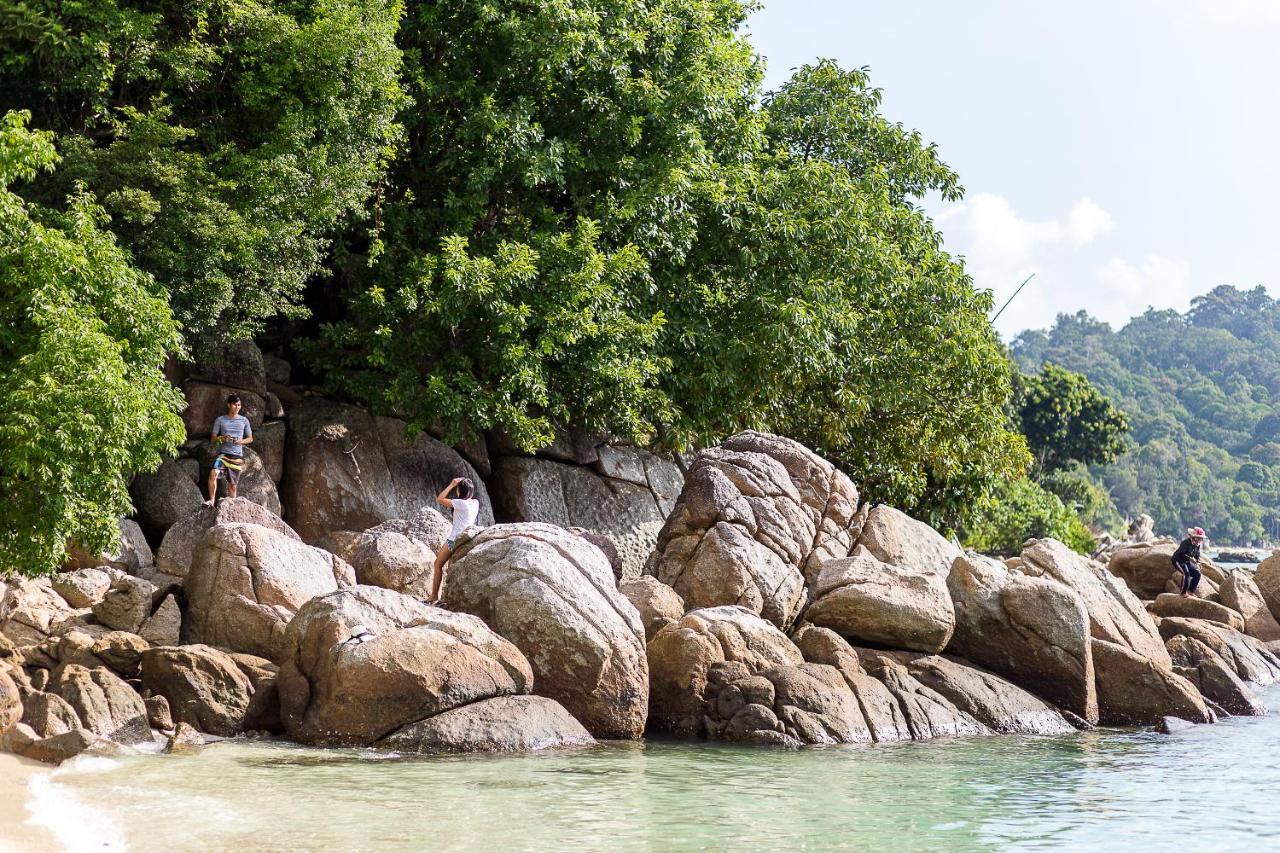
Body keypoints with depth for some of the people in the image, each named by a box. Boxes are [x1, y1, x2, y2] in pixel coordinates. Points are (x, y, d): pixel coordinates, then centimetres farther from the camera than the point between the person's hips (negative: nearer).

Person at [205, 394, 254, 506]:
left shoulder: (244, 421, 8)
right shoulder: (220, 420, 5)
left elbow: (250, 439, 13)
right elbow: (213, 438, 7)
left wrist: (241, 441, -8)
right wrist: (221, 439, -14)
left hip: (237, 456, 1)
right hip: (223, 454, -1)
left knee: (232, 485, 5)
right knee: (213, 473, -27)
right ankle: (211, 500, -22)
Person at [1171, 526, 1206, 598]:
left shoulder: (1197, 545, 0)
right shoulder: (1186, 542, -25)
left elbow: (1197, 556, 12)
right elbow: (1180, 554, -31)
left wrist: (1197, 563, -8)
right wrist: (1190, 558, -40)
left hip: (1187, 562, 9)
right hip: (1178, 560, -9)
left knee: (1197, 574, 0)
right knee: (1186, 573, -31)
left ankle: (1191, 591, 11)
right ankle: (1183, 593, -25)